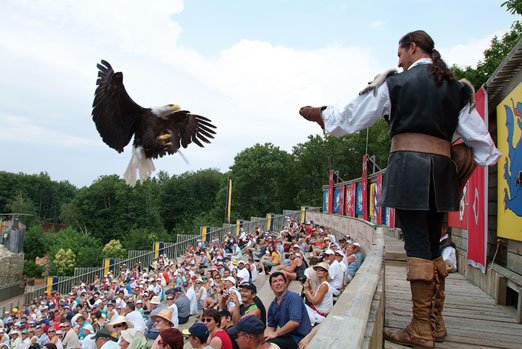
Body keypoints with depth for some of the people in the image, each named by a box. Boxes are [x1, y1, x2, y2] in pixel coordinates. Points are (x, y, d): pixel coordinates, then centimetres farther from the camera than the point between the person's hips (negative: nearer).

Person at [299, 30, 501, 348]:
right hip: (442, 168, 6)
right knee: (433, 245, 12)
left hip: (408, 164, -5)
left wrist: (319, 115, 18)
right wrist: (492, 158, 24)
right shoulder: (456, 88, 16)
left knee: (417, 244, -5)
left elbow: (352, 117, 5)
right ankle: (436, 323, 22)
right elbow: (477, 134, 13)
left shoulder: (395, 82, 3)